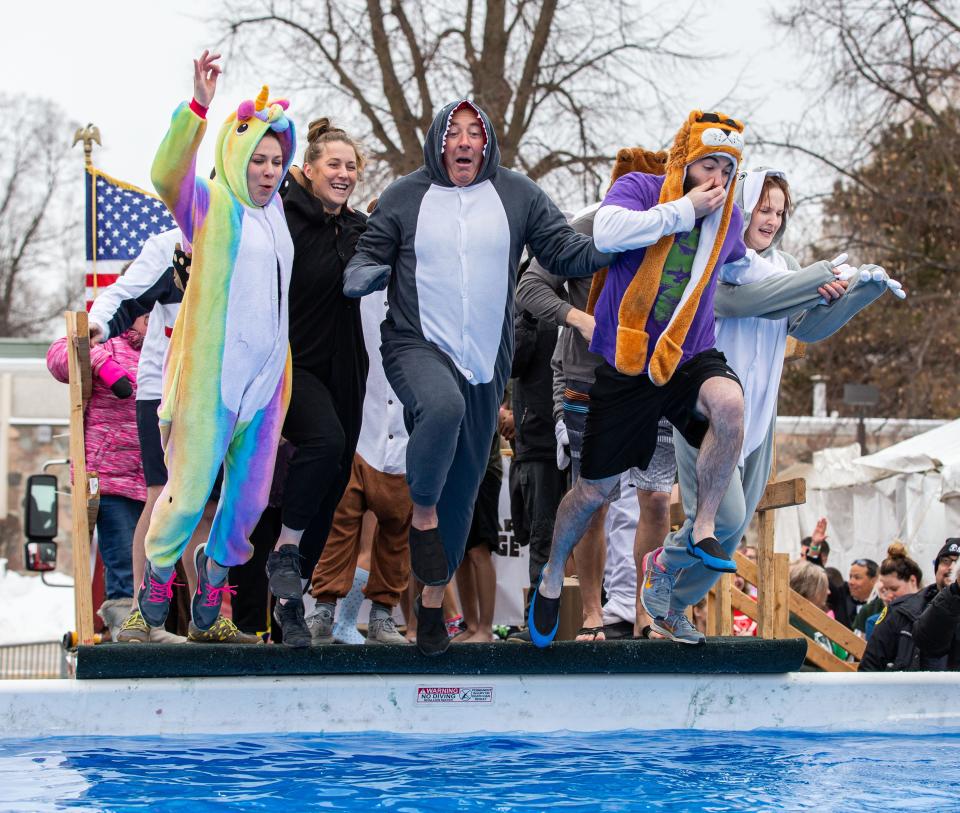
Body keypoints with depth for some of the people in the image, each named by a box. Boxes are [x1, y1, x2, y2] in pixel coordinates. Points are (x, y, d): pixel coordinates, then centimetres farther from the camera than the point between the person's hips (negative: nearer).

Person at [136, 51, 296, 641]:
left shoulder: (276, 212, 12)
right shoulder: (210, 205, -7)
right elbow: (168, 175, -28)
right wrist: (199, 107, -40)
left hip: (267, 375, 6)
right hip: (212, 376, -6)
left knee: (251, 492, 11)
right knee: (190, 486, -2)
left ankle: (218, 566, 31)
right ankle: (160, 567, 19)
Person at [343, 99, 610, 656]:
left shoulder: (517, 195, 5)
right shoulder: (405, 197, 2)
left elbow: (565, 252, 5)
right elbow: (371, 254, 7)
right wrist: (363, 275, -16)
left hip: (486, 360, 3)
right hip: (416, 344, -3)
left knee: (462, 485, 8)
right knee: (443, 404, -38)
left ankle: (433, 596, 23)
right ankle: (423, 514, -15)